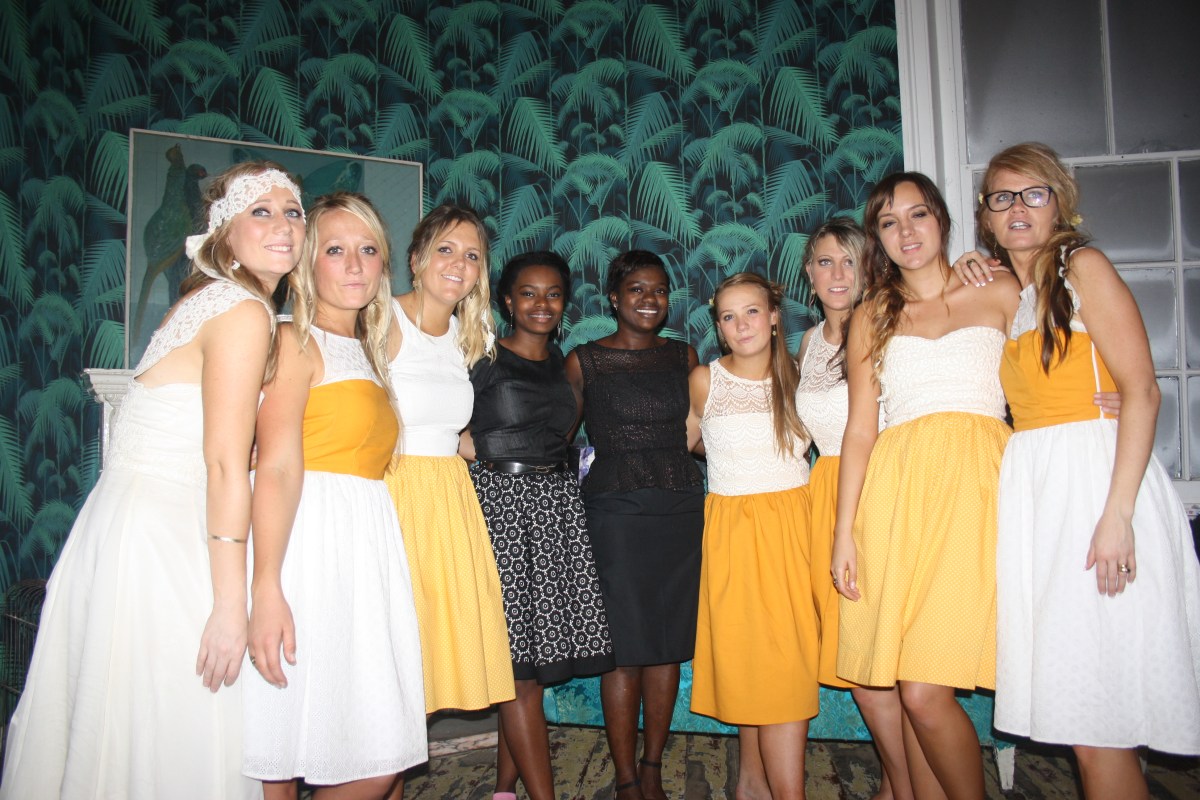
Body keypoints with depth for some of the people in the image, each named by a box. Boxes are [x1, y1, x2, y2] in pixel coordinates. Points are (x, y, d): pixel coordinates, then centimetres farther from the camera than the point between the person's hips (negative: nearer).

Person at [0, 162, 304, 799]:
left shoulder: (208, 300, 15)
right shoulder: (245, 312, -14)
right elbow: (225, 464, -19)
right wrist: (230, 603, -18)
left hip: (126, 525, 10)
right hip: (159, 539, -10)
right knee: (175, 744, 1)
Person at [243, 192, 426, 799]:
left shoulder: (368, 352, 20)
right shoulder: (296, 342, -3)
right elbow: (277, 469, -14)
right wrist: (266, 589, -21)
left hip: (366, 547, 8)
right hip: (305, 545, -7)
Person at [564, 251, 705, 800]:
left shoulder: (683, 356, 11)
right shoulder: (583, 361, 1)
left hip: (681, 506, 4)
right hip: (616, 509, -3)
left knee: (670, 641, 7)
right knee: (624, 645, -2)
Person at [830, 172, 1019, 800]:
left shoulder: (1000, 291, 13)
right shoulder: (871, 317, 15)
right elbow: (860, 428, 9)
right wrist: (844, 529, 3)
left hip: (974, 487, -2)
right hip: (898, 494, 2)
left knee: (924, 691, -11)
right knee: (912, 689, 2)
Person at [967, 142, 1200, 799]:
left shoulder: (1083, 267, -2)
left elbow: (1140, 391, -10)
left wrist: (1117, 514, -19)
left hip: (1095, 475, -6)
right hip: (1028, 491, 6)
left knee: (1098, 719, -5)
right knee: (1068, 703, 9)